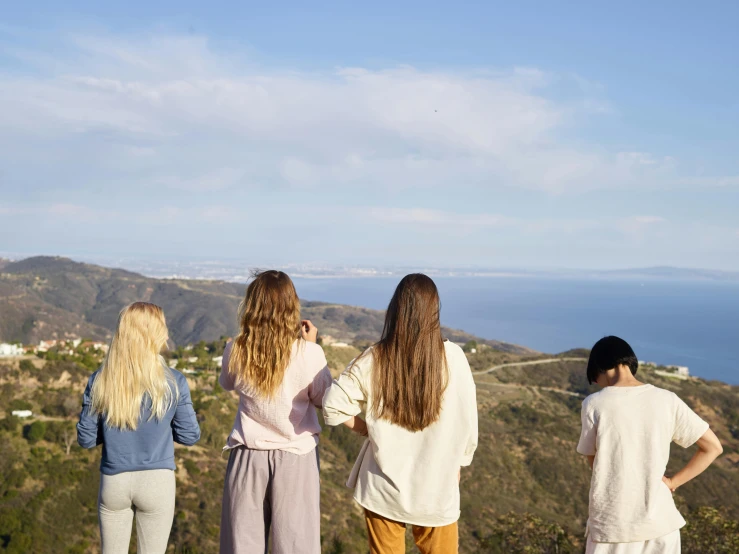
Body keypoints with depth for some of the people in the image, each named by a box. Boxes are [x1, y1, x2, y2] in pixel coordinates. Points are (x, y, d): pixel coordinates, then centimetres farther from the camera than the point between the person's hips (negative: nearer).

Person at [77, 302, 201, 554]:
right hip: (157, 482, -2)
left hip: (114, 482, 2)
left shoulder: (99, 380, -5)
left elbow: (86, 439, -1)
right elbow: (189, 436, -3)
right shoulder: (173, 382, -11)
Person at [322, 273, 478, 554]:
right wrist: (456, 467, 11)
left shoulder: (375, 359, -11)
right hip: (436, 489, -1)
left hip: (383, 488, 1)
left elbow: (333, 406, -11)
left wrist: (370, 430, 3)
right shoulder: (452, 357, -13)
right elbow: (467, 422, -5)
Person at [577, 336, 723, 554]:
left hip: (611, 522, -2)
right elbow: (712, 447, 3)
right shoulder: (667, 400, -3)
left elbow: (593, 460, 2)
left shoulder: (594, 404, -10)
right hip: (660, 520, 2)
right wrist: (673, 482, 3)